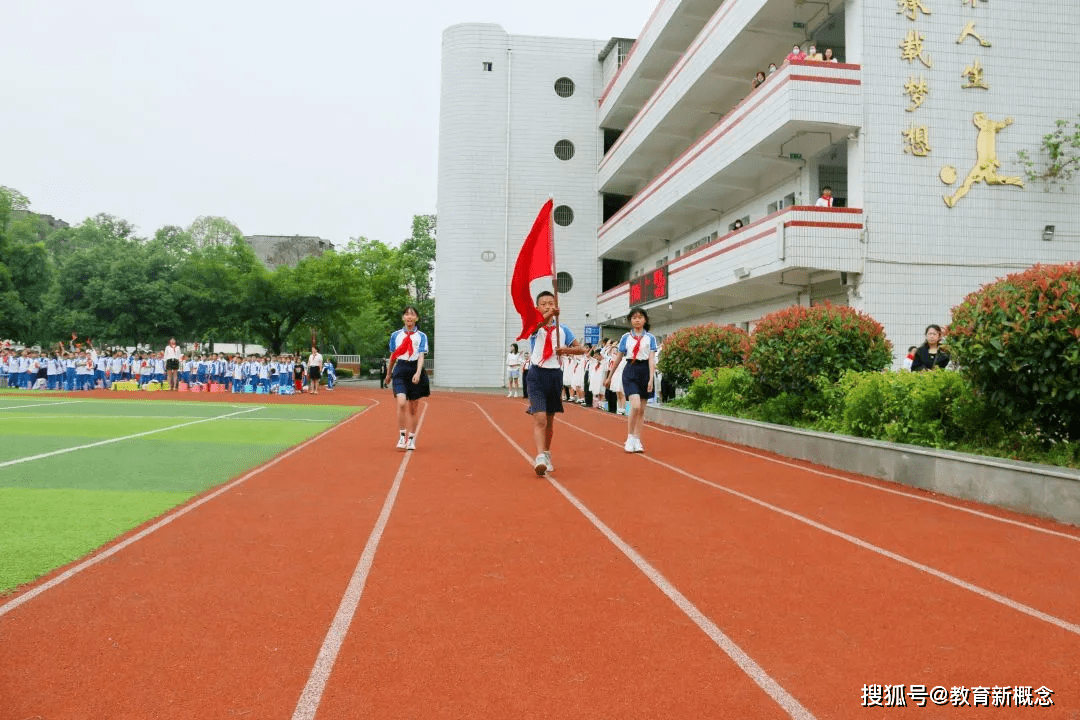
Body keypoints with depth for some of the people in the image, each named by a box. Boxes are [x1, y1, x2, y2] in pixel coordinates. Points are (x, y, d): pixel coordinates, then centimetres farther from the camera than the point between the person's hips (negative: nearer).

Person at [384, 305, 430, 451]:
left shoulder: (421, 336, 3)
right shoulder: (395, 335, 9)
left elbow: (421, 356, -7)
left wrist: (418, 373, -22)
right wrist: (388, 374, 25)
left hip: (415, 370, 0)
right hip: (400, 371, 0)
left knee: (413, 408, 6)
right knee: (401, 403, -19)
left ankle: (411, 439, 18)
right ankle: (401, 437, -10)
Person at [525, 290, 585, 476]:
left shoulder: (562, 329, 8)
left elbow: (581, 348, 11)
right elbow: (536, 324, -27)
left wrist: (566, 350, -8)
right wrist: (550, 315, -47)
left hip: (555, 375, 4)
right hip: (537, 375, -3)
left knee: (550, 420, 14)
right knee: (539, 418, -17)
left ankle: (547, 455, 30)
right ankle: (540, 457, -23)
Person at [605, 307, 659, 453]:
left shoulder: (650, 338, 4)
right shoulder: (626, 338, 7)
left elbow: (652, 360, -2)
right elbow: (618, 358, 12)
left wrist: (651, 379, -12)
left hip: (645, 371, 1)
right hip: (630, 371, -1)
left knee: (641, 409, 5)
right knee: (635, 405, -17)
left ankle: (637, 441, 12)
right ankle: (630, 438, -4)